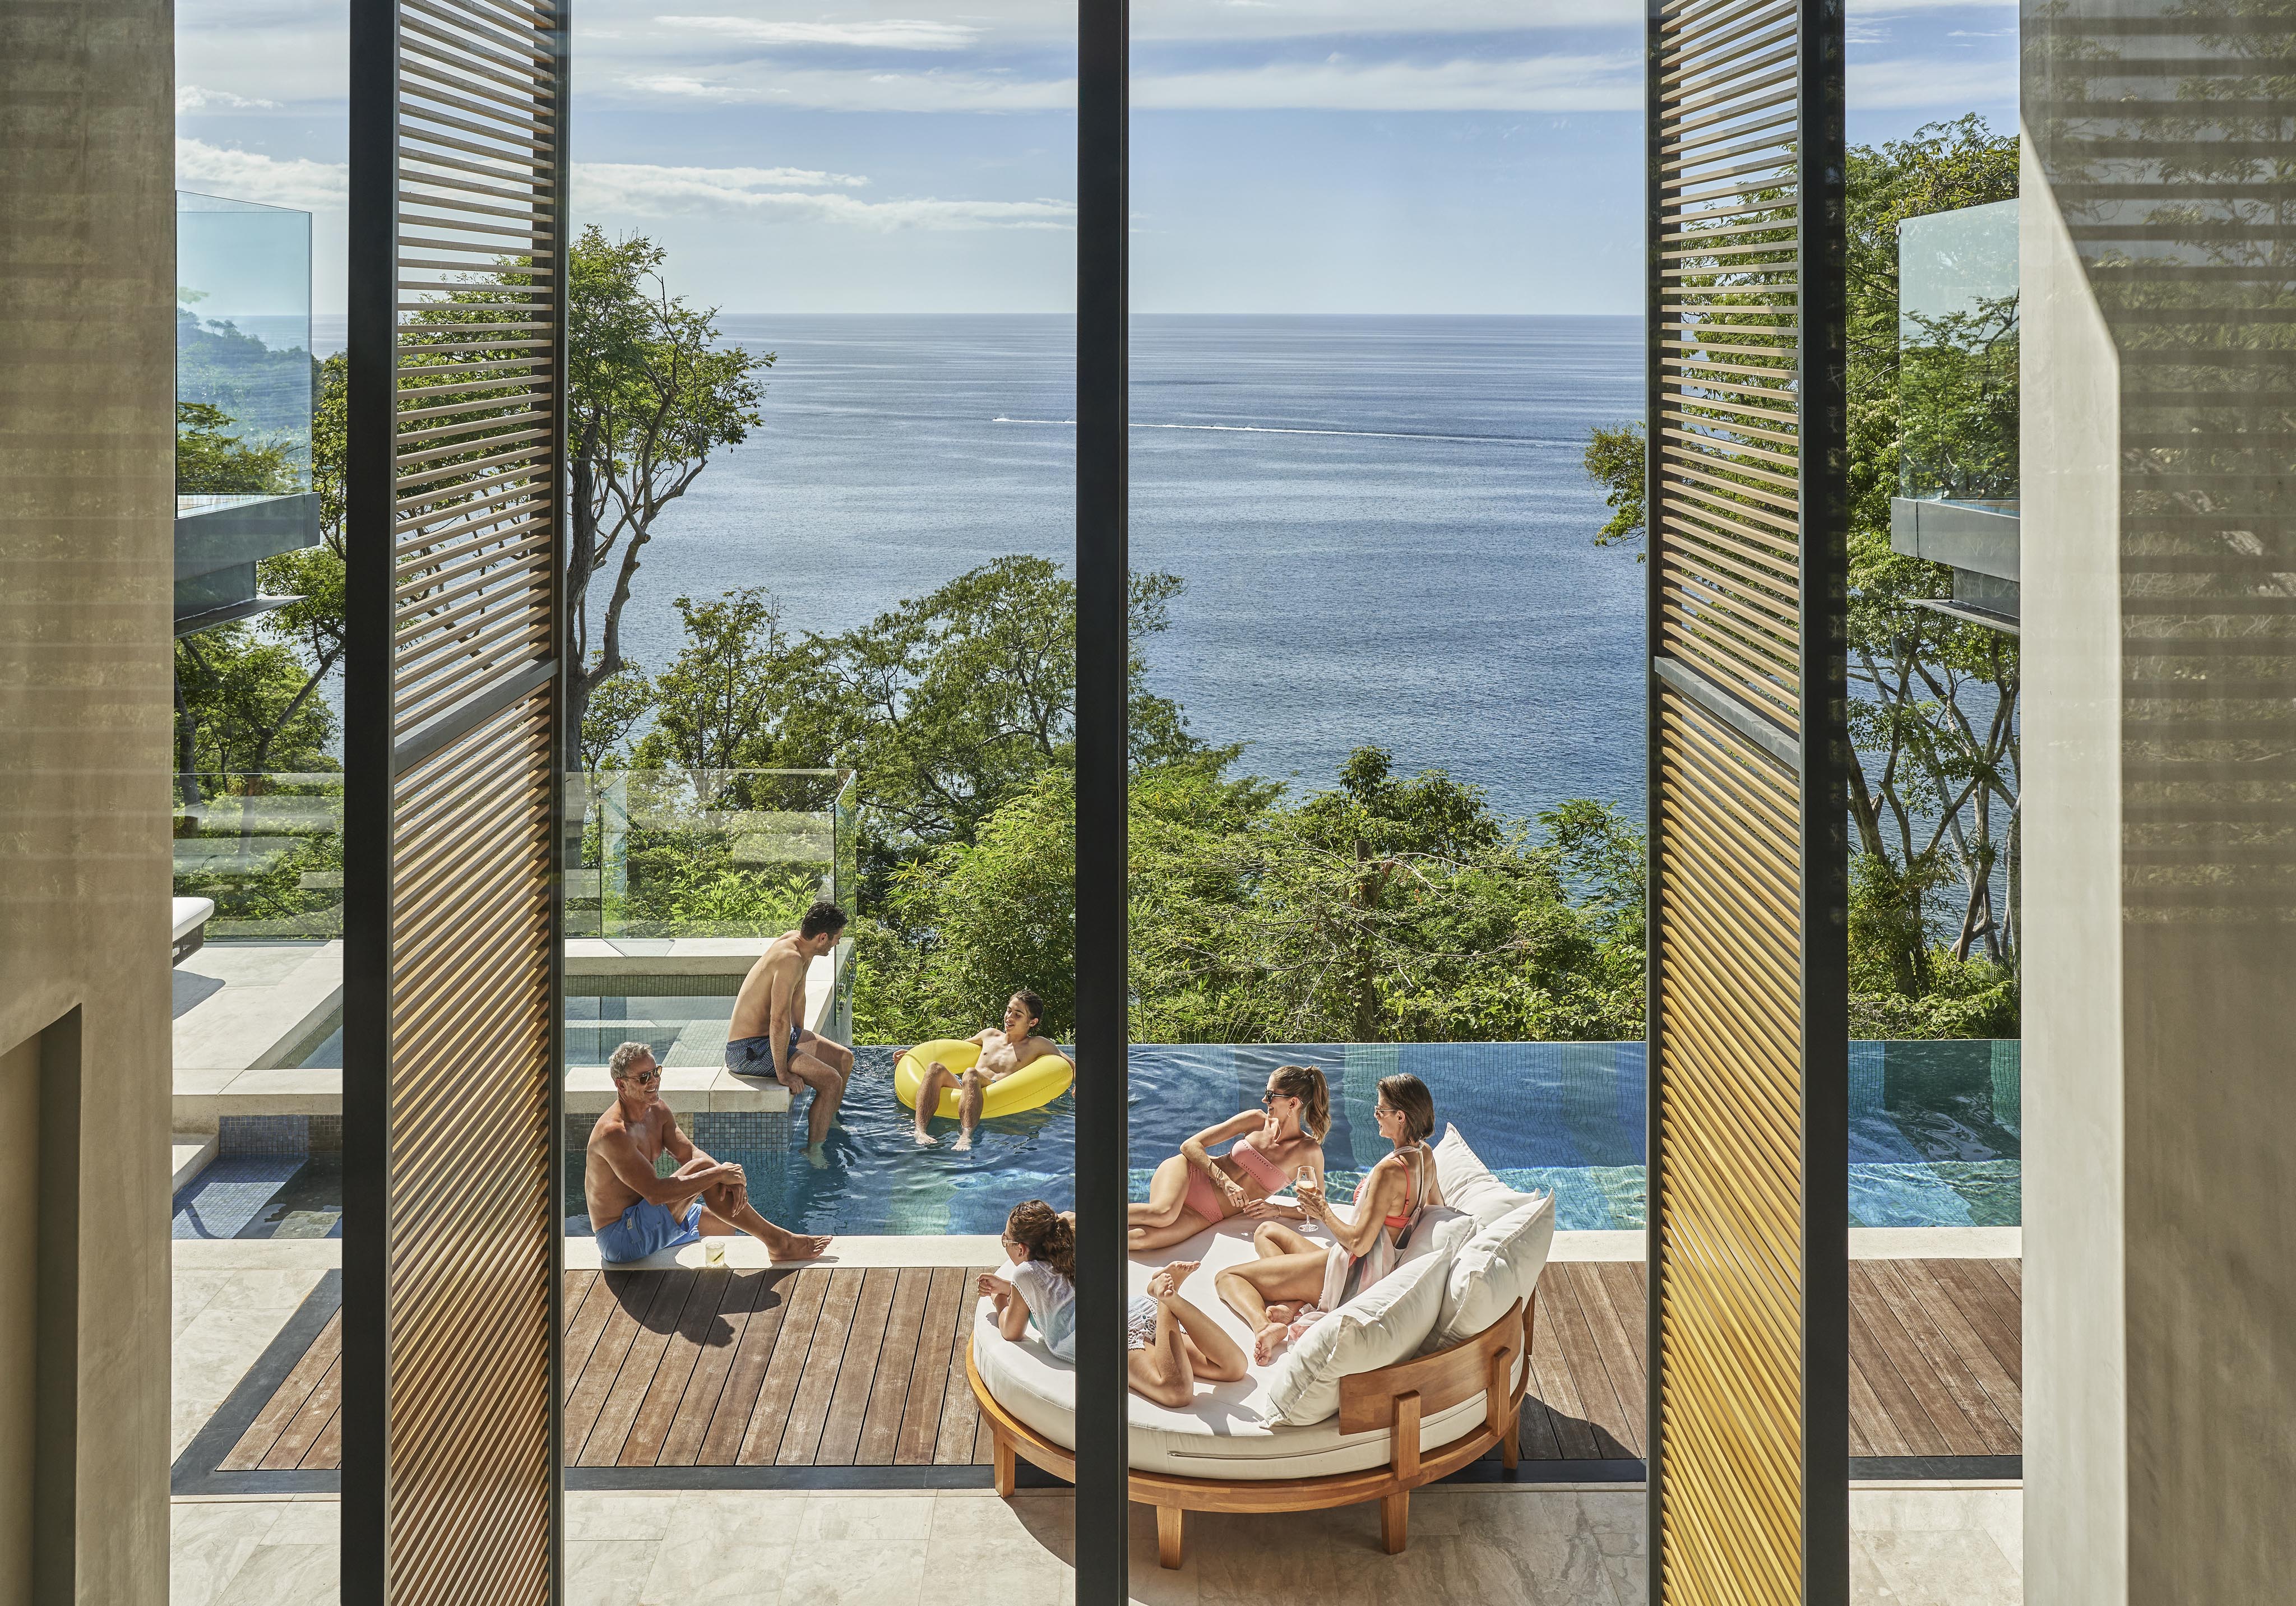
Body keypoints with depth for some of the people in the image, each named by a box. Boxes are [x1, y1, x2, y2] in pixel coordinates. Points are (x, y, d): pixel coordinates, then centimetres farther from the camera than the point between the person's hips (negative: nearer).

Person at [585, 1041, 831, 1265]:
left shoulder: (658, 1112, 4)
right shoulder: (614, 1133, -26)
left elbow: (688, 1152, -1)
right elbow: (654, 1192, -33)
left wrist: (728, 1177, -22)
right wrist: (720, 1174, -29)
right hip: (620, 1237, -10)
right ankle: (778, 1242, -14)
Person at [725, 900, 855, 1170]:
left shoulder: (798, 942, 2)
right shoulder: (791, 959, -29)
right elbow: (779, 1020, -32)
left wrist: (801, 1037, 21)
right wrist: (783, 1073, -27)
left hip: (770, 1037, 11)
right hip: (748, 1051, -11)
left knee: (844, 1058, 17)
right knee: (831, 1080, -21)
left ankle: (829, 1124, 33)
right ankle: (814, 1153, -8)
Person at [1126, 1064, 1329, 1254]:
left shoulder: (1309, 1150, -6)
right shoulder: (1256, 1120, -1)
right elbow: (1190, 1145, -1)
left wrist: (1276, 1210, -14)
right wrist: (1225, 1181, -16)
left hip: (1208, 1216, -1)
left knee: (1141, 1239, -32)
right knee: (1162, 1215, -39)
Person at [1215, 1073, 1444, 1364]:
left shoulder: (1390, 1170, -26)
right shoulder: (1425, 1155, 1)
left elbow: (1359, 1243, -26)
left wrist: (1324, 1212, -9)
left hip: (1352, 1271, -10)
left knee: (1227, 1278, -1)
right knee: (1266, 1231, 27)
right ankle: (1296, 1302, -1)